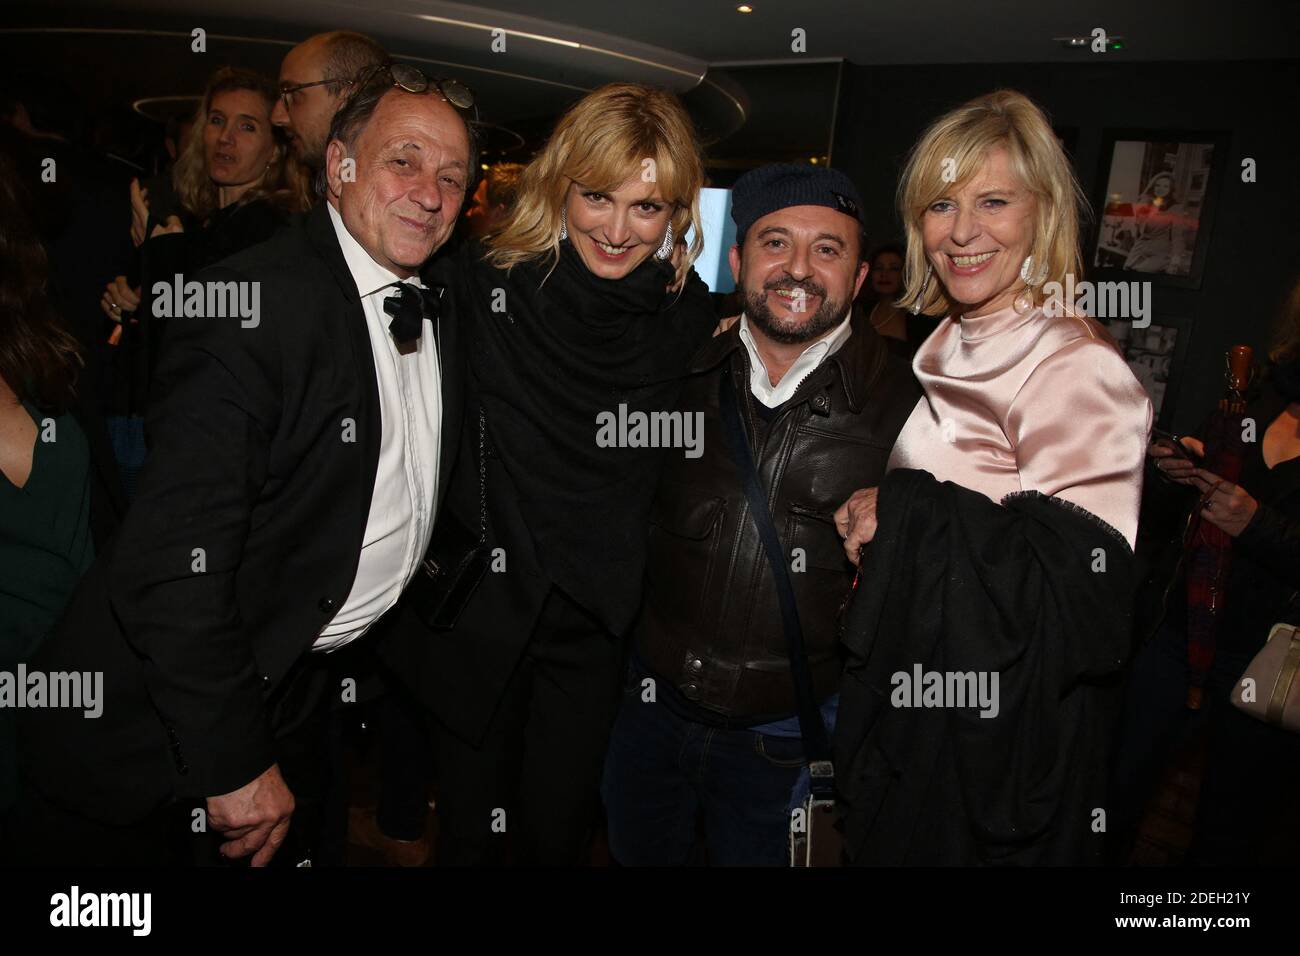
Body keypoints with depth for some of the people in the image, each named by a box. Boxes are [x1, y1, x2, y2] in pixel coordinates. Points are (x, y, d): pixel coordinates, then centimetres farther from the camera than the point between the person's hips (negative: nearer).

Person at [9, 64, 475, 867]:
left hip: (305, 685, 7)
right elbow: (176, 560, -27)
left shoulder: (441, 307, 1)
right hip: (159, 709, -6)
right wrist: (231, 762, -22)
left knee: (289, 845, 26)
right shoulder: (253, 303, -24)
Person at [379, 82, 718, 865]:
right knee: (473, 825, 16)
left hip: (596, 620, 2)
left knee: (559, 830, 17)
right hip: (479, 608, -1)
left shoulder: (686, 311, -3)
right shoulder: (485, 284, -11)